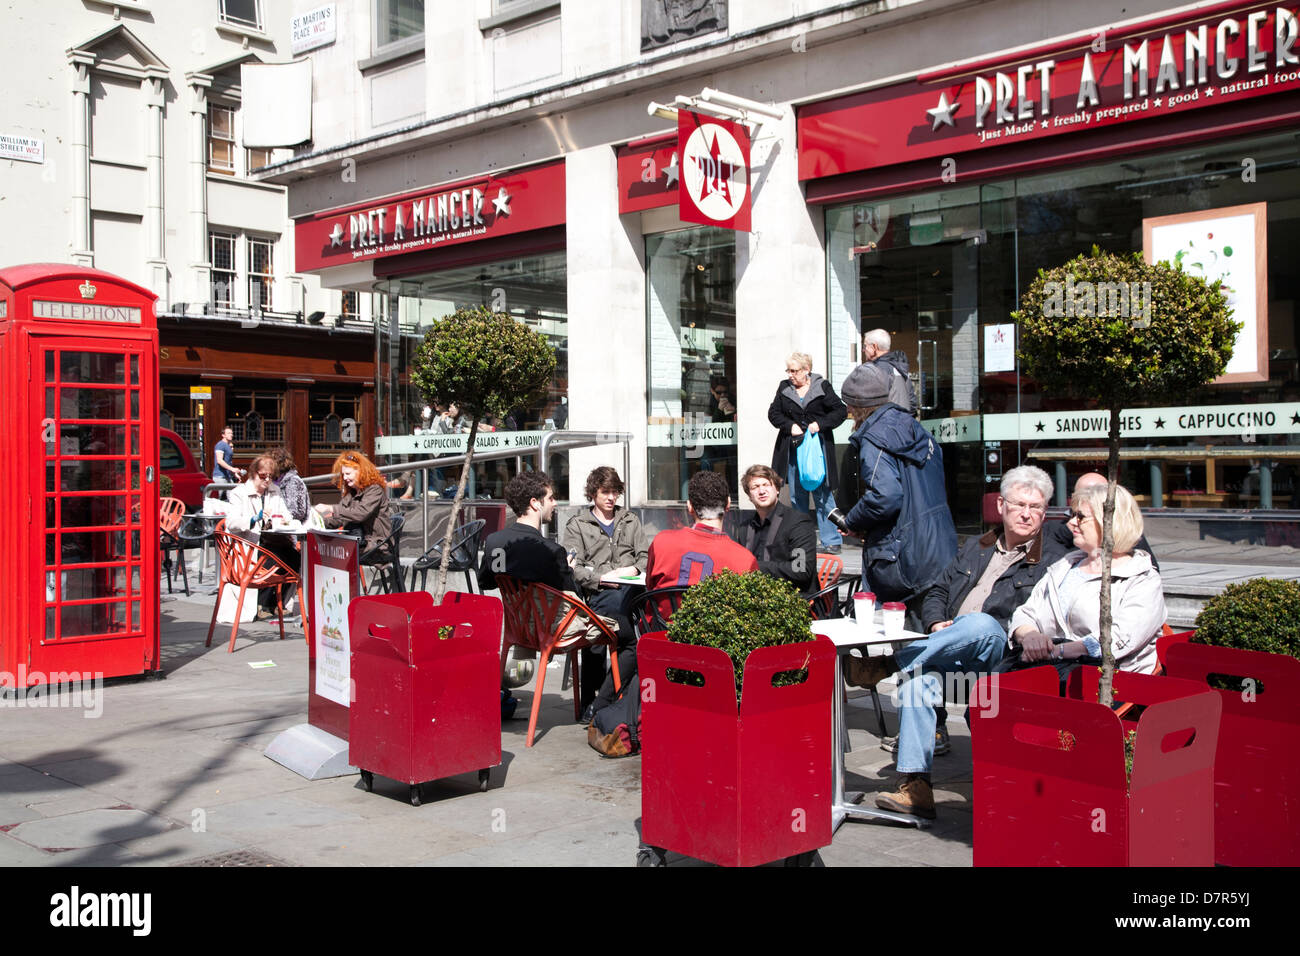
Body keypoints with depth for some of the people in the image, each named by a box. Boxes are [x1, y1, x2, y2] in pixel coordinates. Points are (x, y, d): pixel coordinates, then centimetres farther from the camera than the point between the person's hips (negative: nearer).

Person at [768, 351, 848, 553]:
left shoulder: (822, 387, -2)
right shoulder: (784, 388, 8)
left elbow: (840, 411, -2)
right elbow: (773, 413, 9)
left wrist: (820, 423, -16)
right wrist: (790, 425, -8)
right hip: (792, 449, 4)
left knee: (823, 495, -3)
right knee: (797, 497, 9)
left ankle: (831, 541, 2)